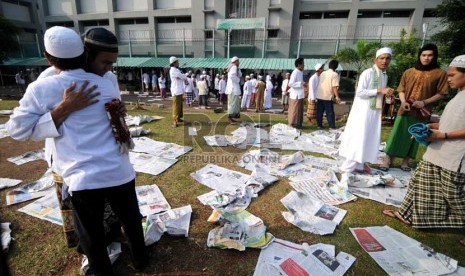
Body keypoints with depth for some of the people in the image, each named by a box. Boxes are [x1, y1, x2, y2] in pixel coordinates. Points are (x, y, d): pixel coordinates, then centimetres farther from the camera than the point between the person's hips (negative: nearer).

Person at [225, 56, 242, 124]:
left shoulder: (234, 67, 21)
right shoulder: (234, 67, -10)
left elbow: (240, 75, 24)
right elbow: (232, 76, -26)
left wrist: (238, 68, 12)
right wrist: (238, 80, -13)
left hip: (234, 88, 11)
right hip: (233, 87, -11)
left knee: (236, 103, 13)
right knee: (232, 103, -11)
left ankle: (231, 118, 17)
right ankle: (230, 118, -10)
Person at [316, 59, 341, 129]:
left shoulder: (322, 73, 10)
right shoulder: (335, 74, -9)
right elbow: (334, 87, -17)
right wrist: (337, 97, -16)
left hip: (319, 96, 5)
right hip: (328, 97, -5)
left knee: (319, 112, 11)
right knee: (330, 112, 1)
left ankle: (319, 125, 16)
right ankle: (332, 126, 4)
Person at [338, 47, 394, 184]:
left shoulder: (385, 76, 14)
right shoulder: (368, 73, -11)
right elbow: (360, 92, -18)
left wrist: (387, 94, 2)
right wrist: (379, 90, -20)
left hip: (375, 111, 9)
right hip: (363, 110, -9)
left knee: (370, 139, 12)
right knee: (358, 139, -12)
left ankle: (359, 165, 24)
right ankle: (346, 170, -9)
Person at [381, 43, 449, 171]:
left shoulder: (440, 73, 1)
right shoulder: (409, 72, 6)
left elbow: (441, 93, 0)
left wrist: (424, 102, -14)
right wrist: (403, 102, -9)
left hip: (422, 112, 0)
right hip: (405, 110, 1)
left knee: (414, 137, 7)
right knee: (397, 134, 0)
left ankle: (405, 161, 18)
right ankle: (388, 159, 5)